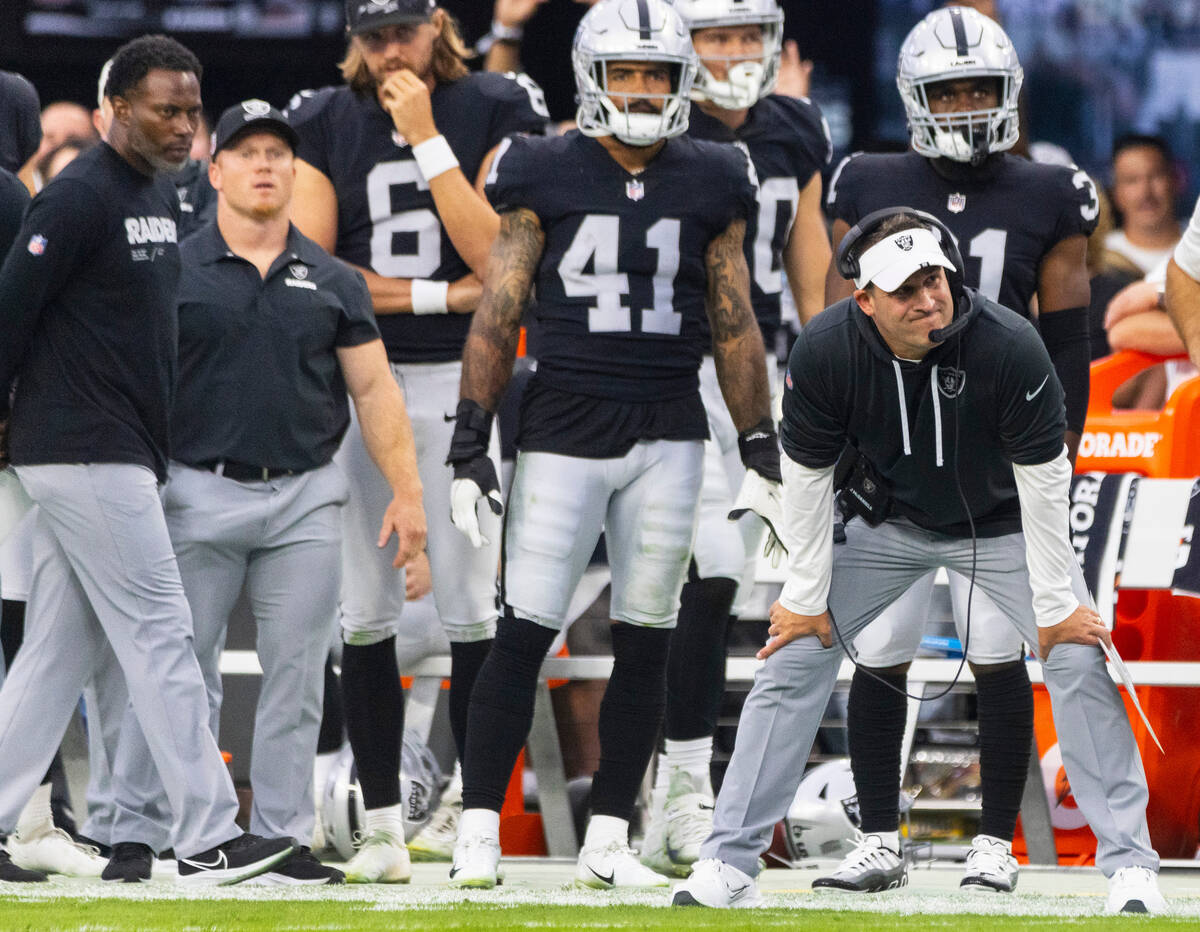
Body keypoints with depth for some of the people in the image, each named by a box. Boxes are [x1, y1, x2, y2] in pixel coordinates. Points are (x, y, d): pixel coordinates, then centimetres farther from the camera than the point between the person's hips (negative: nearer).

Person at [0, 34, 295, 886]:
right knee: (161, 637, -8)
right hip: (86, 456, -9)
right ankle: (208, 839, -7)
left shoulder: (161, 197, 15)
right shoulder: (80, 199, -14)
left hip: (122, 457, 9)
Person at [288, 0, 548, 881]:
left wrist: (426, 139, -11)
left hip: (463, 379, -2)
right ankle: (382, 824, 9)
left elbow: (495, 256, -11)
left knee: (472, 608, -4)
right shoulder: (326, 122, 6)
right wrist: (441, 295, -9)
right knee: (366, 613, 2)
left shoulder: (495, 113, 0)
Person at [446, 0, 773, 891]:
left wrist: (762, 449, 9)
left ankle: (608, 843, 11)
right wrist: (471, 443, -3)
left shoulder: (708, 185, 7)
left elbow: (735, 326, 12)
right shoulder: (546, 178, 0)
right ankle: (479, 834, 0)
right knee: (524, 634, -6)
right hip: (563, 429, -3)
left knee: (645, 642, 4)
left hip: (668, 434, 3)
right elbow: (498, 316, 1)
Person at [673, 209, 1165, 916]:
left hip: (1001, 525, -2)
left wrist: (1058, 605, -19)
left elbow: (1043, 478, -24)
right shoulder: (824, 353, -27)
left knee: (1079, 660, -15)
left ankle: (1132, 868, -5)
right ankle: (728, 864, 1)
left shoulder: (1010, 347, -33)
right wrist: (807, 597, -9)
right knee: (795, 657, -7)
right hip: (889, 523, 2)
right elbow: (807, 476, -14)